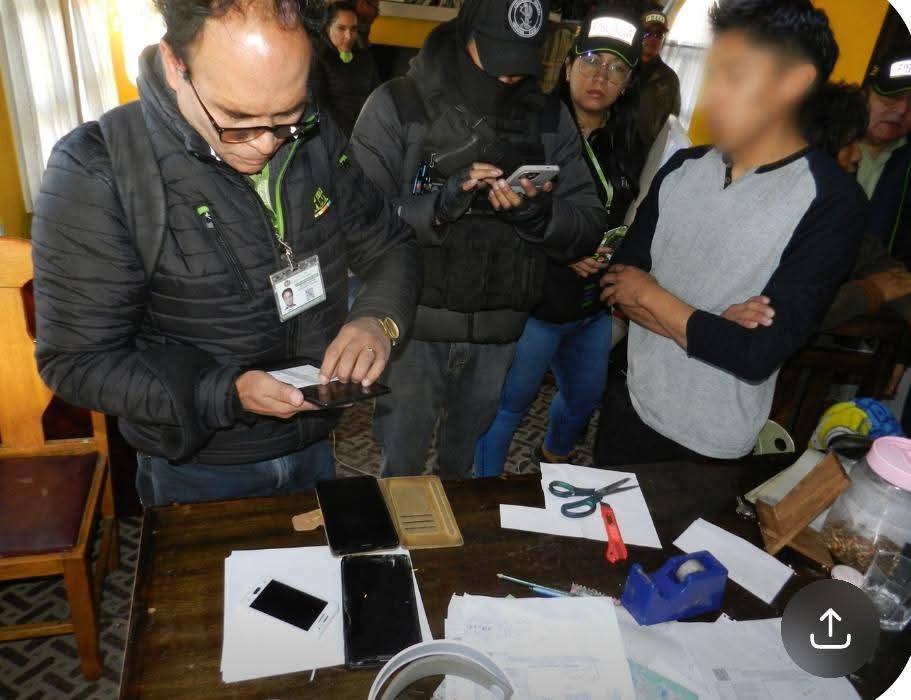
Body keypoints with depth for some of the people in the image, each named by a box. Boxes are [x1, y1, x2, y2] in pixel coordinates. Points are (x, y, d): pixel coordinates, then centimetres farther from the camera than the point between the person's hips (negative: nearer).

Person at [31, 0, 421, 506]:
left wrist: (378, 318, -21)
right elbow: (76, 360, -20)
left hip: (313, 446, 5)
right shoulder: (96, 174, -22)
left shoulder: (316, 137, -8)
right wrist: (225, 396, -32)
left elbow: (392, 245, 0)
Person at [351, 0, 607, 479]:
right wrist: (441, 203, -27)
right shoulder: (398, 106, -7)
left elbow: (589, 228, 0)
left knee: (467, 462, 23)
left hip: (499, 332, 3)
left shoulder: (551, 119, 3)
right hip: (414, 327, -3)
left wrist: (538, 213, -20)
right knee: (401, 465, 14)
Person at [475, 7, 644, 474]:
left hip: (595, 307, 7)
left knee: (585, 398, 24)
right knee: (509, 403, 8)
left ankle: (553, 460, 55)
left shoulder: (625, 147, 5)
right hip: (535, 302, -7)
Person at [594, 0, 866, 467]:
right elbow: (618, 281, -4)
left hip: (711, 446, -4)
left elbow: (758, 355, -23)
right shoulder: (681, 169, -1)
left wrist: (650, 296, -12)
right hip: (629, 405, 5)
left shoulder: (831, 203, -17)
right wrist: (723, 327, -18)